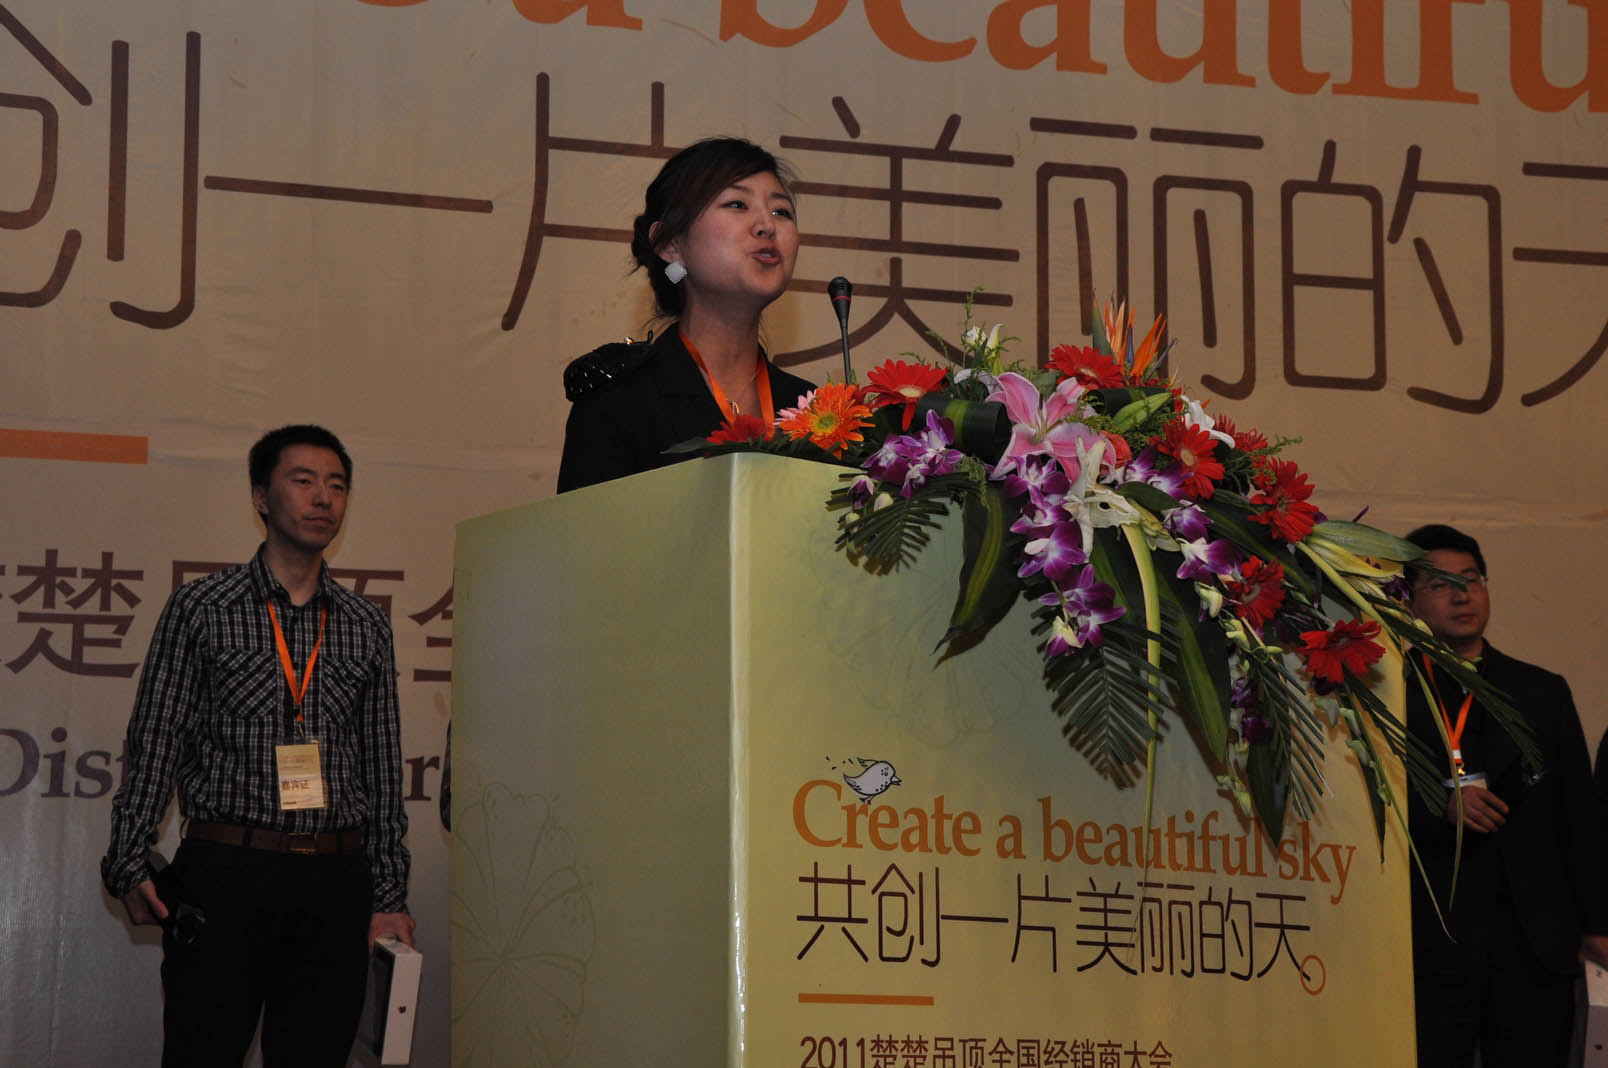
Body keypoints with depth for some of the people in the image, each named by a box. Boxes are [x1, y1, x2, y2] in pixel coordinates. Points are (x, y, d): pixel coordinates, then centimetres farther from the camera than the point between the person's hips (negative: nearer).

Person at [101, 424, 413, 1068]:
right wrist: (130, 863, -6)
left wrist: (389, 896, 9)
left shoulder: (366, 627, 13)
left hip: (334, 888, 3)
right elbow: (154, 743, 2)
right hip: (224, 871, -3)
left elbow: (382, 768, 14)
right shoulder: (201, 609, 4)